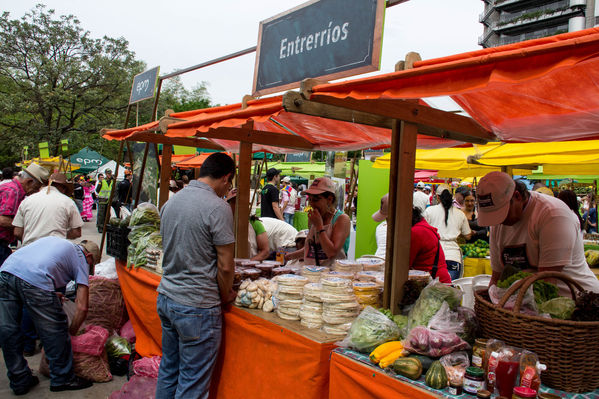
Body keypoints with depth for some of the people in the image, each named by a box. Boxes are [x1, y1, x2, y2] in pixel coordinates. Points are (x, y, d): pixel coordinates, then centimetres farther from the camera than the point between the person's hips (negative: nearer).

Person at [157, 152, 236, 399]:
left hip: (165, 298, 8)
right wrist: (226, 295, 2)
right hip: (197, 306, -8)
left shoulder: (170, 203, 7)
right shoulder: (218, 208, -17)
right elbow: (225, 265, -16)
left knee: (168, 370, 21)